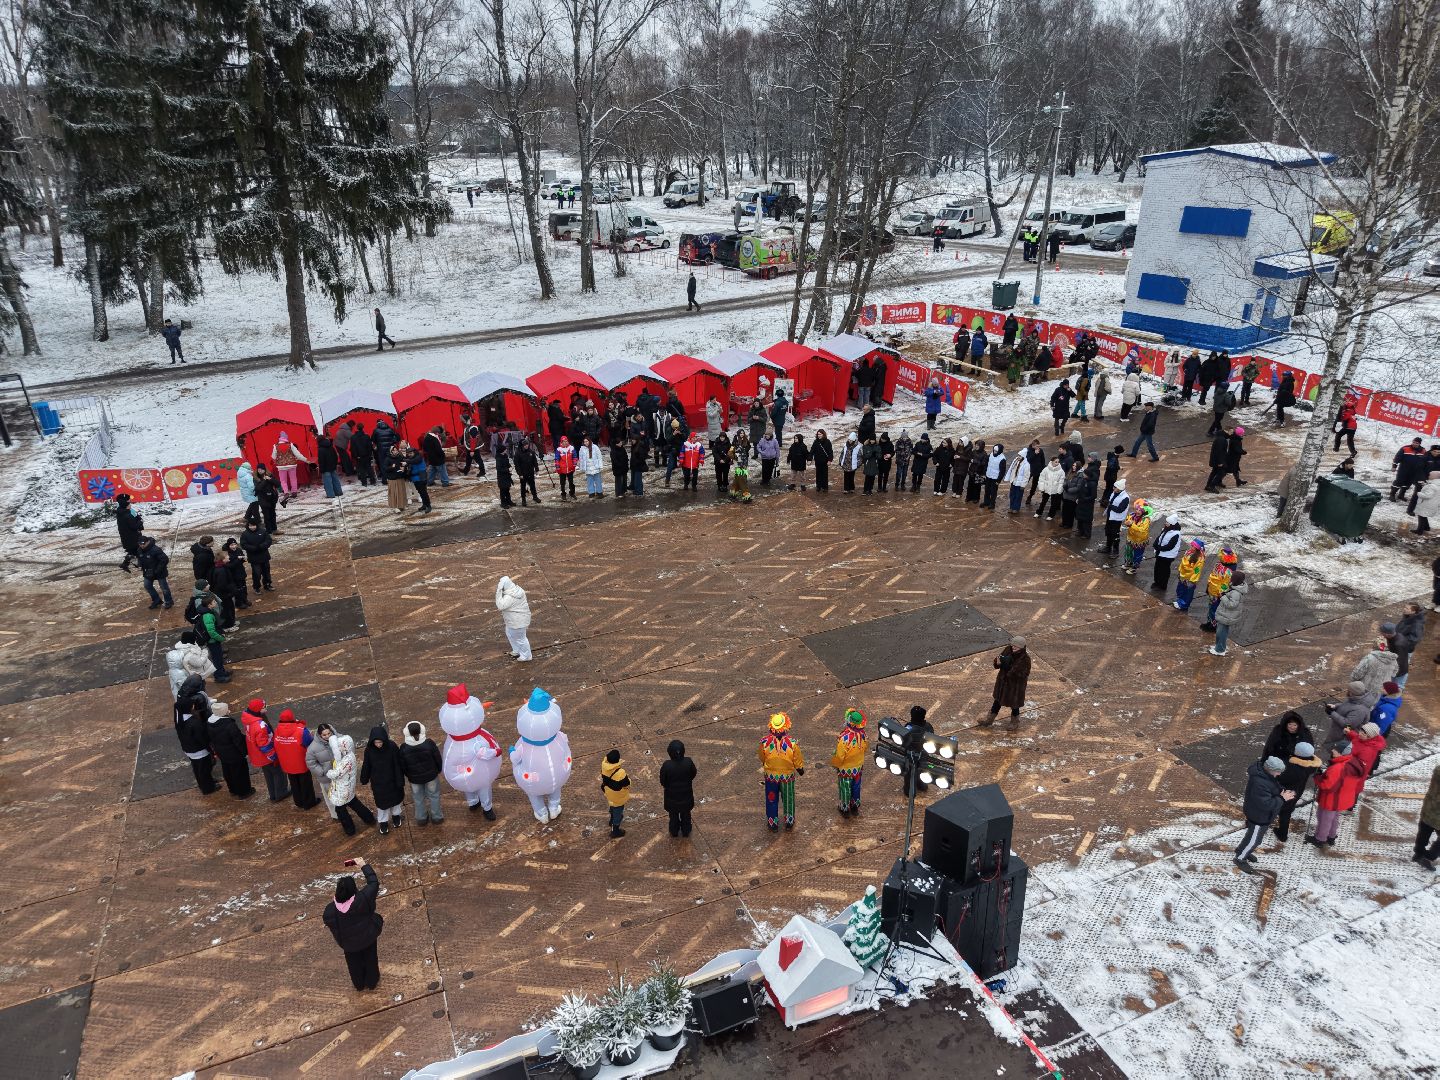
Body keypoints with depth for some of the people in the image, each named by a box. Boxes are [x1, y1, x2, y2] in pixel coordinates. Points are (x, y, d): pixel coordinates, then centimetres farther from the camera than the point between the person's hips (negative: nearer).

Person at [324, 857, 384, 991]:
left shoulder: (331, 909, -32)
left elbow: (327, 921, -10)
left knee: (354, 963, 29)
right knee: (370, 960, 27)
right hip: (368, 938, -1)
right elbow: (374, 882, -22)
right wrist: (364, 866, -13)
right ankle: (372, 982, 48)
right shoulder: (363, 899, -37)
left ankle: (359, 984, 51)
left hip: (349, 942, 1)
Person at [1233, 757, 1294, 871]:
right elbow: (1266, 804, -34)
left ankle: (1242, 850, 50)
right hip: (1259, 817, -9)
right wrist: (1282, 798, -24)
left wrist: (1282, 792, -8)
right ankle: (1240, 859, 32)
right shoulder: (1259, 784, -40)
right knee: (1254, 839, 12)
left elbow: (1272, 788, 9)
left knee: (1252, 835, 28)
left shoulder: (1261, 768, -11)